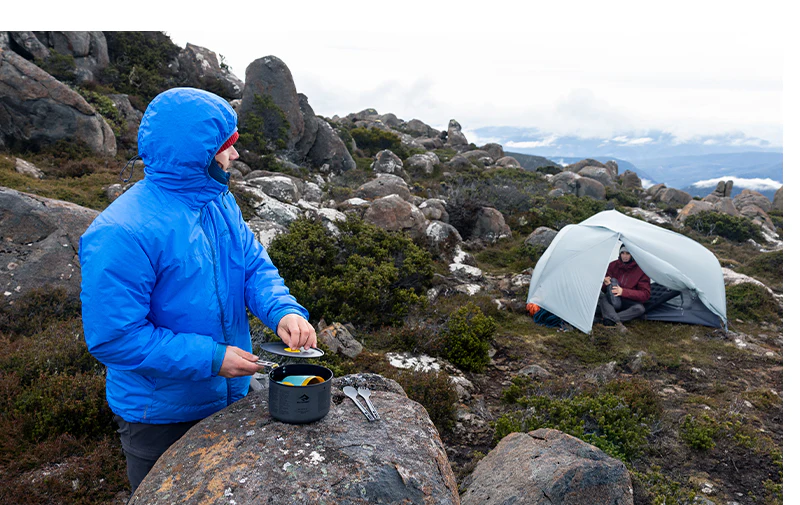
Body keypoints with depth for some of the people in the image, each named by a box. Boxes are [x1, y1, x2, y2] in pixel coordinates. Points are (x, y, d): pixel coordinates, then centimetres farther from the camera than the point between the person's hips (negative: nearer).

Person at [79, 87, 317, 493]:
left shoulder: (221, 204, -4)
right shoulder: (121, 235, -29)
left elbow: (255, 266, -2)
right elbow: (113, 337, -27)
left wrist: (284, 311, -23)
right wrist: (210, 358, -28)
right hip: (159, 419, -6)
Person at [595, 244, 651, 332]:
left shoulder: (641, 270, -7)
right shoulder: (613, 265, 1)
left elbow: (645, 294, -13)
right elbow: (602, 289, 6)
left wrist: (623, 291, -24)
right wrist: (605, 283, -20)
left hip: (629, 302, -2)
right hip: (612, 301, 2)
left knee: (640, 308, -34)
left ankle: (602, 319, -38)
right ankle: (618, 323, -45)